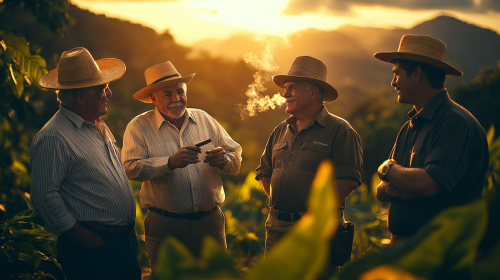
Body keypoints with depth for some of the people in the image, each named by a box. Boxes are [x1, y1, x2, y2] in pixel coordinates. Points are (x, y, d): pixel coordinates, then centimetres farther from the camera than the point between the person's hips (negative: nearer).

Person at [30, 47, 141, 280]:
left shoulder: (99, 125, 12)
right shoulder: (53, 138, -17)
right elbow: (45, 197, -21)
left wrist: (129, 231, 16)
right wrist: (84, 237, -16)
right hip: (93, 248, -9)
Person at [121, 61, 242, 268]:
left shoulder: (204, 119, 11)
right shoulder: (139, 127, 0)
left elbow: (236, 160, 10)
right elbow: (131, 168, -14)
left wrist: (224, 160, -13)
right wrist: (170, 162, -25)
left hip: (210, 222, 3)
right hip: (165, 226, -3)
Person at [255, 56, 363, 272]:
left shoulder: (339, 131, -7)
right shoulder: (281, 130, 13)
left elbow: (348, 180, -16)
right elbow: (264, 171, 20)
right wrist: (277, 203, 7)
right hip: (276, 228, 6)